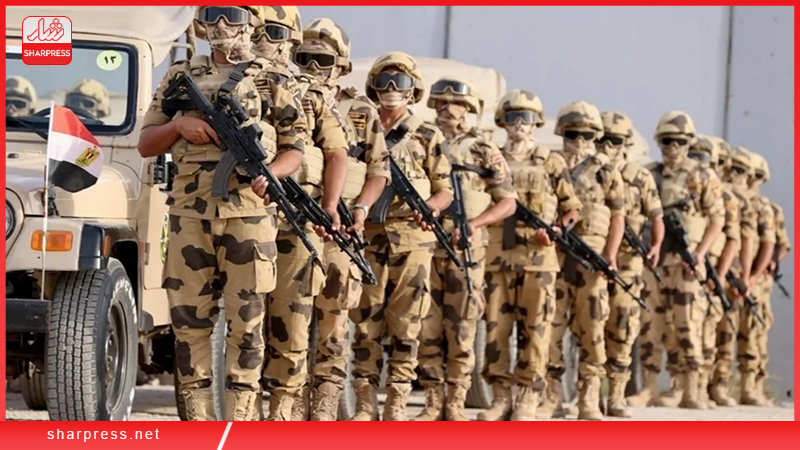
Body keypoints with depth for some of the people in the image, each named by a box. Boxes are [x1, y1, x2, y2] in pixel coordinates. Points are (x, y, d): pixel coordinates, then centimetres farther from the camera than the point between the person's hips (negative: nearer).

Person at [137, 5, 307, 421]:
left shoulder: (271, 79, 10)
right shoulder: (180, 77, 15)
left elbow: (295, 149, 9)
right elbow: (146, 144, 15)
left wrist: (267, 174, -11)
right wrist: (179, 124, -6)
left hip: (249, 212, -2)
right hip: (191, 212, 2)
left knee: (246, 321, -3)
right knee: (189, 318, 2)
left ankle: (240, 420, 1)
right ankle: (198, 417, 8)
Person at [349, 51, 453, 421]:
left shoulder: (428, 137, 7)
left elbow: (446, 191, 8)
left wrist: (429, 205, -13)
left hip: (413, 241, -1)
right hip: (368, 239, 1)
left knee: (405, 327, 0)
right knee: (366, 325, 0)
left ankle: (397, 405, 5)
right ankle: (365, 403, 5)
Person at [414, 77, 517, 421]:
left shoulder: (484, 152, 4)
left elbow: (508, 202, 2)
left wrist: (473, 224, -12)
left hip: (466, 250, -2)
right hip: (425, 247, 2)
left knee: (461, 331, -1)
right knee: (427, 329, 1)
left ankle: (455, 406, 5)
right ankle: (433, 403, 8)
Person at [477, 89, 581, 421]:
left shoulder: (551, 162, 6)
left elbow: (572, 207, 8)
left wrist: (557, 230, -10)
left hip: (539, 258, -2)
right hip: (498, 257, 2)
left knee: (535, 330, -3)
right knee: (495, 326, 1)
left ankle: (528, 401, 1)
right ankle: (500, 397, 9)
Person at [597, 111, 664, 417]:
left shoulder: (641, 178, 5)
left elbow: (656, 217, 6)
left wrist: (655, 245, -11)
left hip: (626, 262, -1)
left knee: (622, 331, -3)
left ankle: (616, 397, 4)